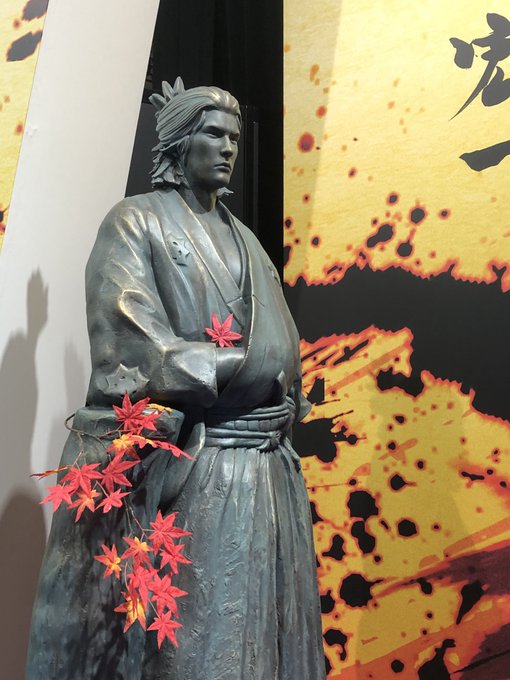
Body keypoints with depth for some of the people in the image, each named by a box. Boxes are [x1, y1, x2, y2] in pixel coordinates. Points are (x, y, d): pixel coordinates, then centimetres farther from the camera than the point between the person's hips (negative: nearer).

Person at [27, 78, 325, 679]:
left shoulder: (242, 239, 20)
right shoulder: (136, 223, 1)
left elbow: (280, 350, 16)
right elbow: (131, 339, -13)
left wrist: (280, 396, -2)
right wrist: (233, 367, -11)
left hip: (264, 465, 7)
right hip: (184, 461, -6)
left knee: (259, 627, 11)